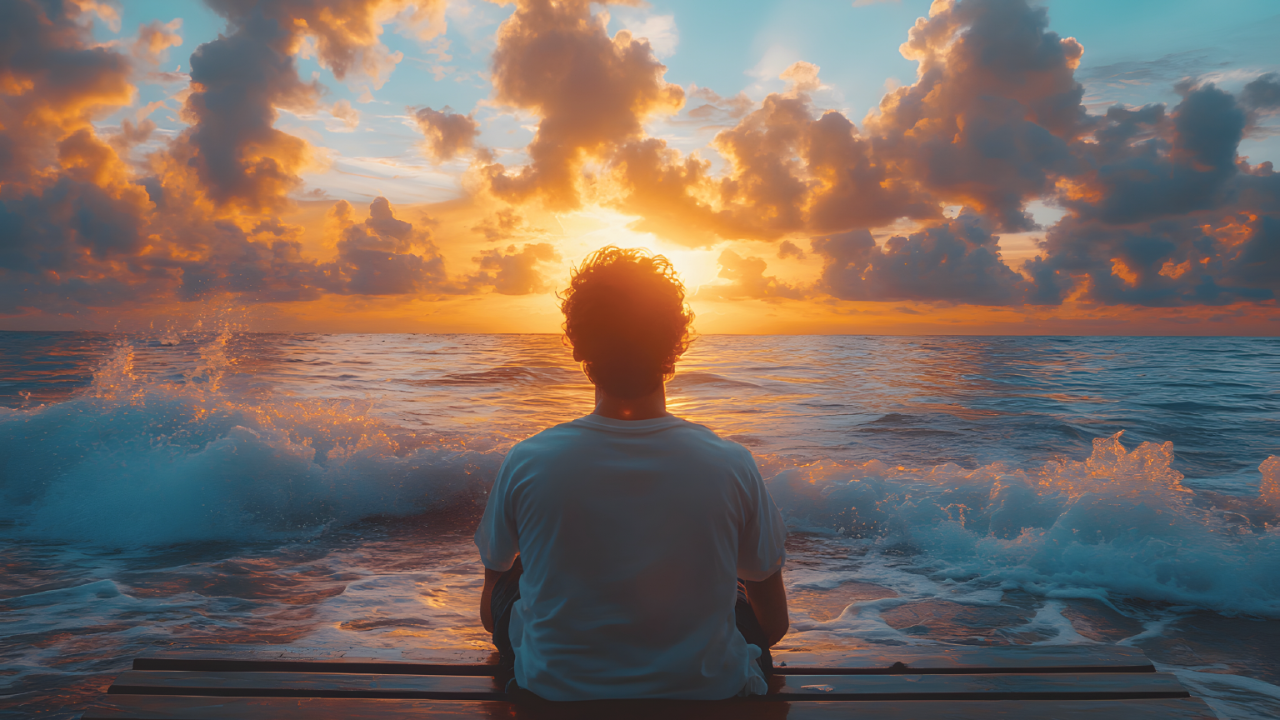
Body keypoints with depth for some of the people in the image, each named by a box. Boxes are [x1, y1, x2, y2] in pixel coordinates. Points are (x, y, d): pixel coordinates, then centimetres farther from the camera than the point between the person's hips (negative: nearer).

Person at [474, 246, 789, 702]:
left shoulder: (526, 463, -18)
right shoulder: (732, 466, -19)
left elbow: (490, 614, 0)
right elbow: (775, 625, -4)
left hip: (554, 690, 1)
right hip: (706, 691, 0)